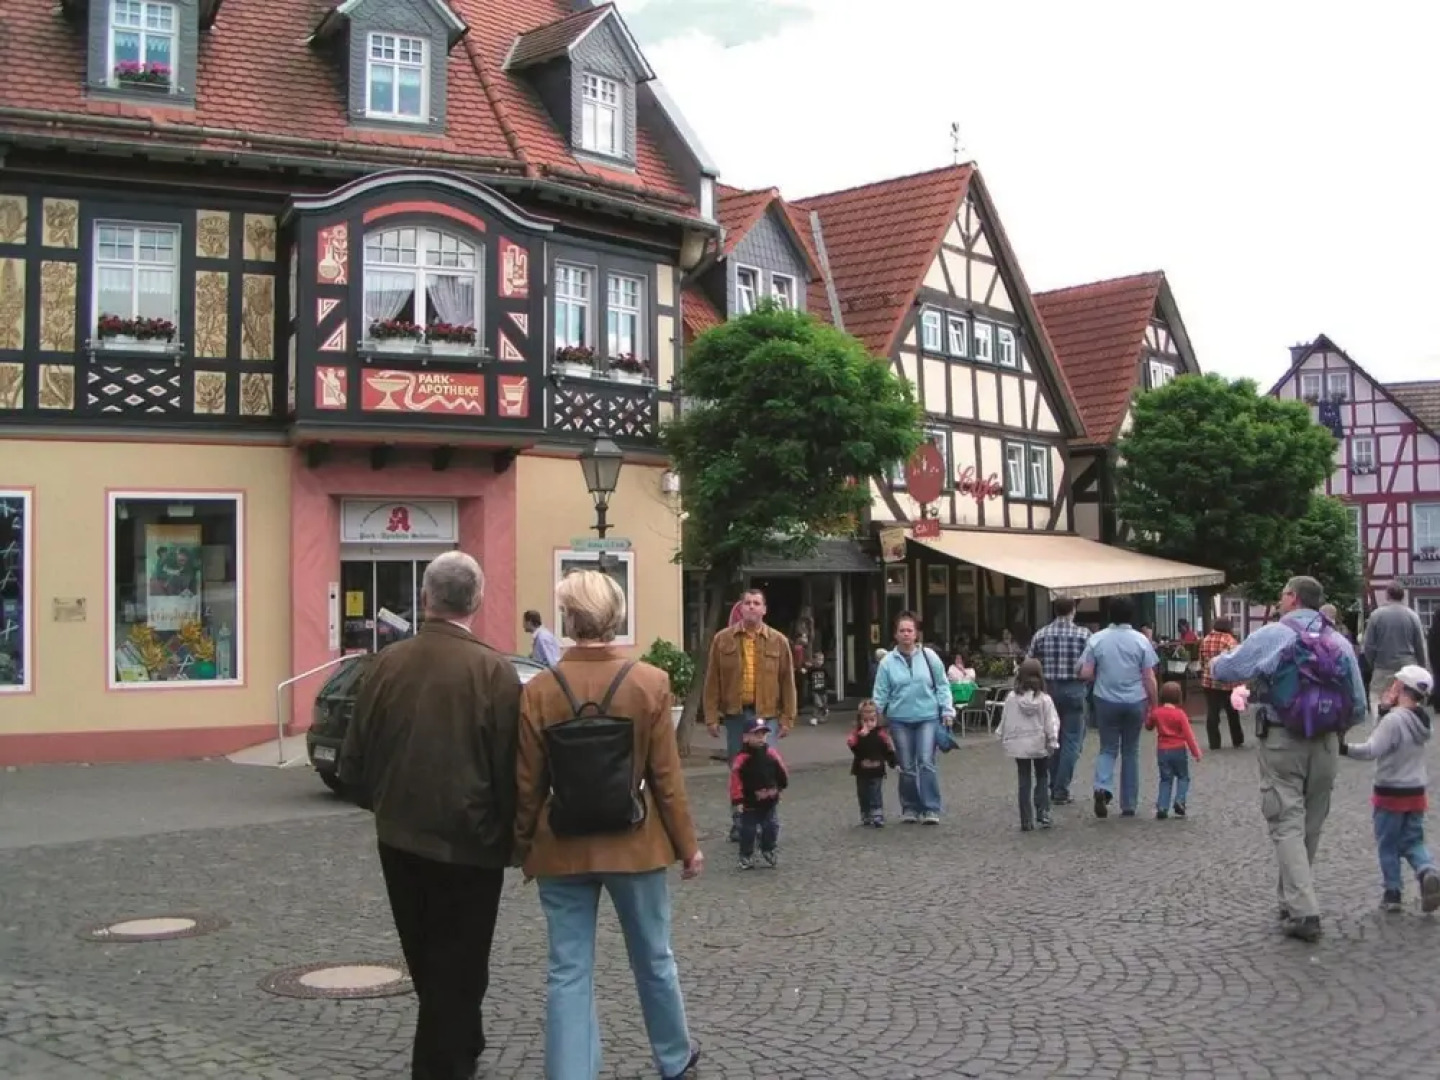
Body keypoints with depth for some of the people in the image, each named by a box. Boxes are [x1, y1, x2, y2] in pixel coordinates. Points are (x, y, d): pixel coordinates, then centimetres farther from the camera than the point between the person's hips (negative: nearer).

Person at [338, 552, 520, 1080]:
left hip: (399, 840, 5)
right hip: (468, 844, -5)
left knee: (427, 965, 23)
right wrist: (512, 836, 2)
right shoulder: (493, 670, -16)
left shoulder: (386, 662, -5)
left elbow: (354, 758, 2)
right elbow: (511, 766, -14)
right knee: (457, 971, 9)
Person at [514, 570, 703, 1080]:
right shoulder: (650, 683, -10)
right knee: (653, 959, 19)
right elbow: (667, 776, -7)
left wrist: (523, 848, 11)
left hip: (562, 849, 0)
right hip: (634, 844, 1)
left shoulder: (539, 690, -9)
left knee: (568, 971, 7)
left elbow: (527, 785, -3)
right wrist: (687, 843, 4)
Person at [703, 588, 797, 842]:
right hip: (735, 715, 1)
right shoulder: (723, 640, 2)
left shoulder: (778, 641, 3)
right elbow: (713, 681, 2)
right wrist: (711, 717, -2)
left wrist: (787, 718, 1)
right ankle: (738, 823, 20)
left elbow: (787, 682, 5)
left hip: (766, 715, -1)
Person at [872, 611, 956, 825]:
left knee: (927, 763, -8)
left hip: (928, 717, -1)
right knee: (907, 767, 7)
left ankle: (931, 809, -1)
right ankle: (910, 808, 18)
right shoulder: (888, 662, 1)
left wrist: (947, 711, 0)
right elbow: (880, 694, 4)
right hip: (900, 720, 1)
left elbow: (942, 686, 6)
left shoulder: (929, 657, 1)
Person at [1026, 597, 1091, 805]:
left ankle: (1054, 787, 20)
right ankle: (1061, 790, -3)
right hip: (1074, 690, -3)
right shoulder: (1083, 634, -4)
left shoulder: (1040, 635, 2)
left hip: (1048, 689, 3)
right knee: (1071, 741, 2)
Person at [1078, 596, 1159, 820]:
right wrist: (1152, 703, 6)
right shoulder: (1141, 640, -4)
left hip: (1106, 701, 0)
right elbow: (1149, 678, -4)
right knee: (1130, 752, 11)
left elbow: (1085, 674, -5)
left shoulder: (1096, 639, -4)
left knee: (1108, 749, 11)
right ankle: (1129, 805, 15)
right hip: (1135, 702, 0)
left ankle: (1103, 787, -17)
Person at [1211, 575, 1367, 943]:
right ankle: (1293, 899, 27)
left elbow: (1223, 669, -4)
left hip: (1283, 743, -5)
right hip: (1326, 746, 5)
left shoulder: (1273, 635, -7)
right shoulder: (1340, 643, 7)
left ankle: (1303, 912, -11)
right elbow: (1359, 708, 8)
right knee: (1311, 826, 15)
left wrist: (1217, 662, 19)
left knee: (1287, 825, -3)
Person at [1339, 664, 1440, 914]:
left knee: (1388, 845, 7)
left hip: (1390, 793, -6)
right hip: (1416, 792, 7)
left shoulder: (1393, 720, -21)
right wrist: (1391, 707, 11)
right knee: (1413, 841, 16)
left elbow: (1371, 751, -30)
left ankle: (1392, 892, 12)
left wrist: (1345, 749, -34)